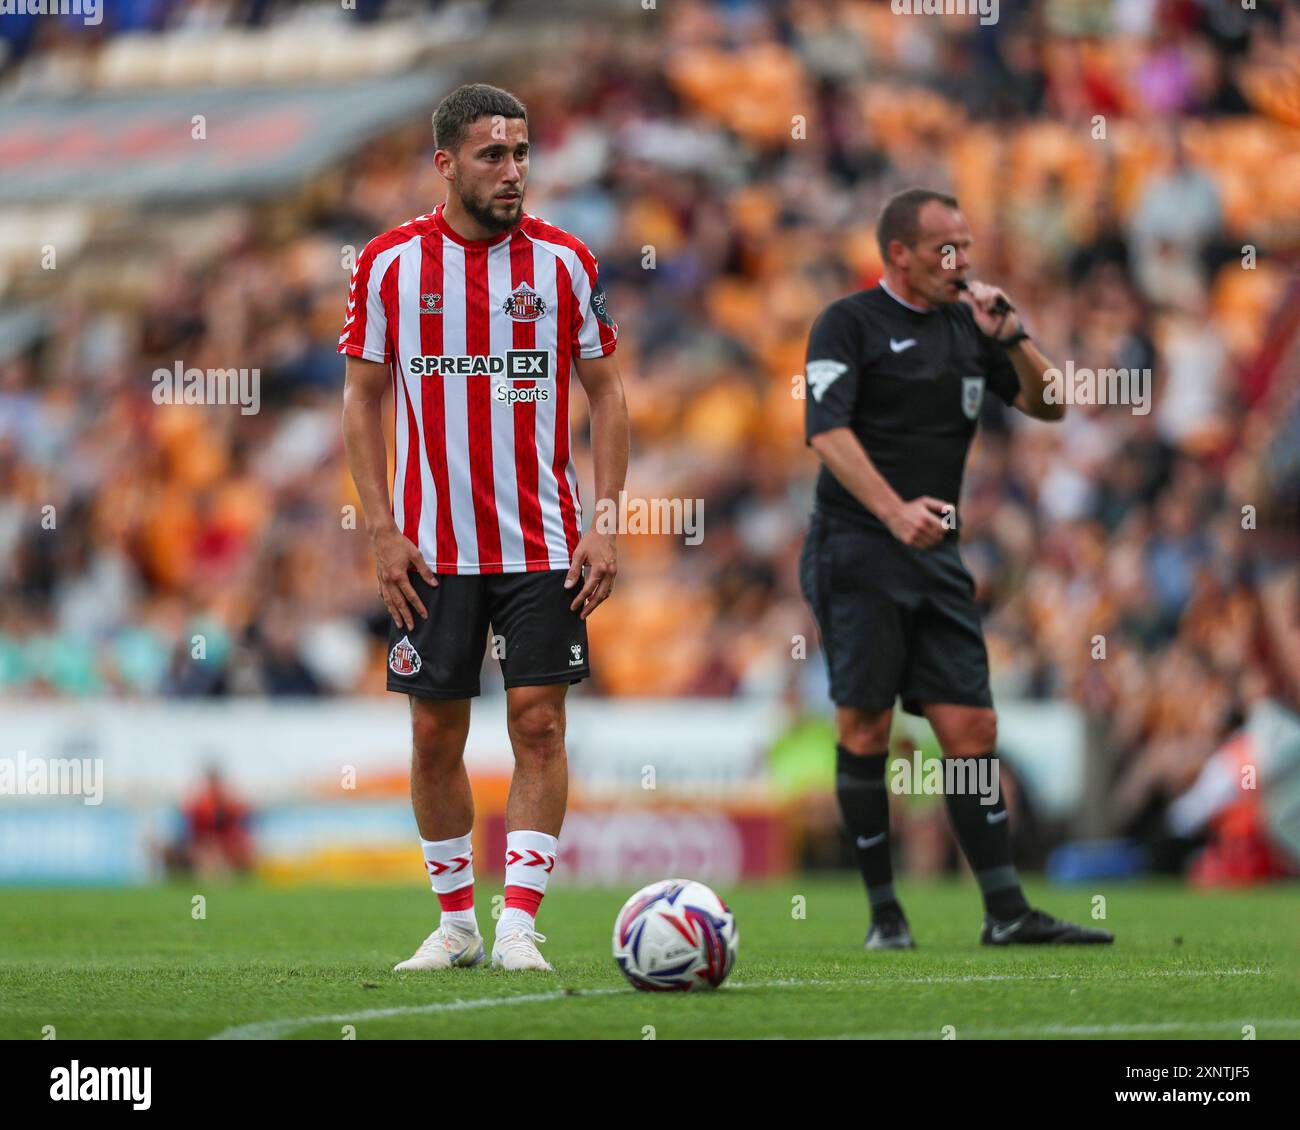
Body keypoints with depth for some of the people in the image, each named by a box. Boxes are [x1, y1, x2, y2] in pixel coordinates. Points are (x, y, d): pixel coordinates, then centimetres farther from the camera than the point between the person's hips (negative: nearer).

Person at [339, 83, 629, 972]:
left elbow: (605, 391, 6)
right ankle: (456, 922, 17)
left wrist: (605, 525, -3)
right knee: (436, 733, 3)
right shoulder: (390, 264, -1)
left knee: (539, 724, -7)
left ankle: (519, 923, -3)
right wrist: (384, 532, -3)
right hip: (432, 548, 0)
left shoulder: (564, 261, 0)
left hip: (542, 545, 0)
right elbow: (363, 399, 5)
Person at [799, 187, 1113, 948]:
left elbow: (1047, 406, 17)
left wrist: (1014, 339, -2)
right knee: (866, 726, -5)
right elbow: (827, 430, -14)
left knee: (972, 727, 0)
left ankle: (1007, 912, -1)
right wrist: (894, 510, -26)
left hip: (937, 554, 5)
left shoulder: (967, 326, 15)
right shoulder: (851, 323, -3)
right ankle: (884, 909, 3)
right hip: (857, 550, -5)